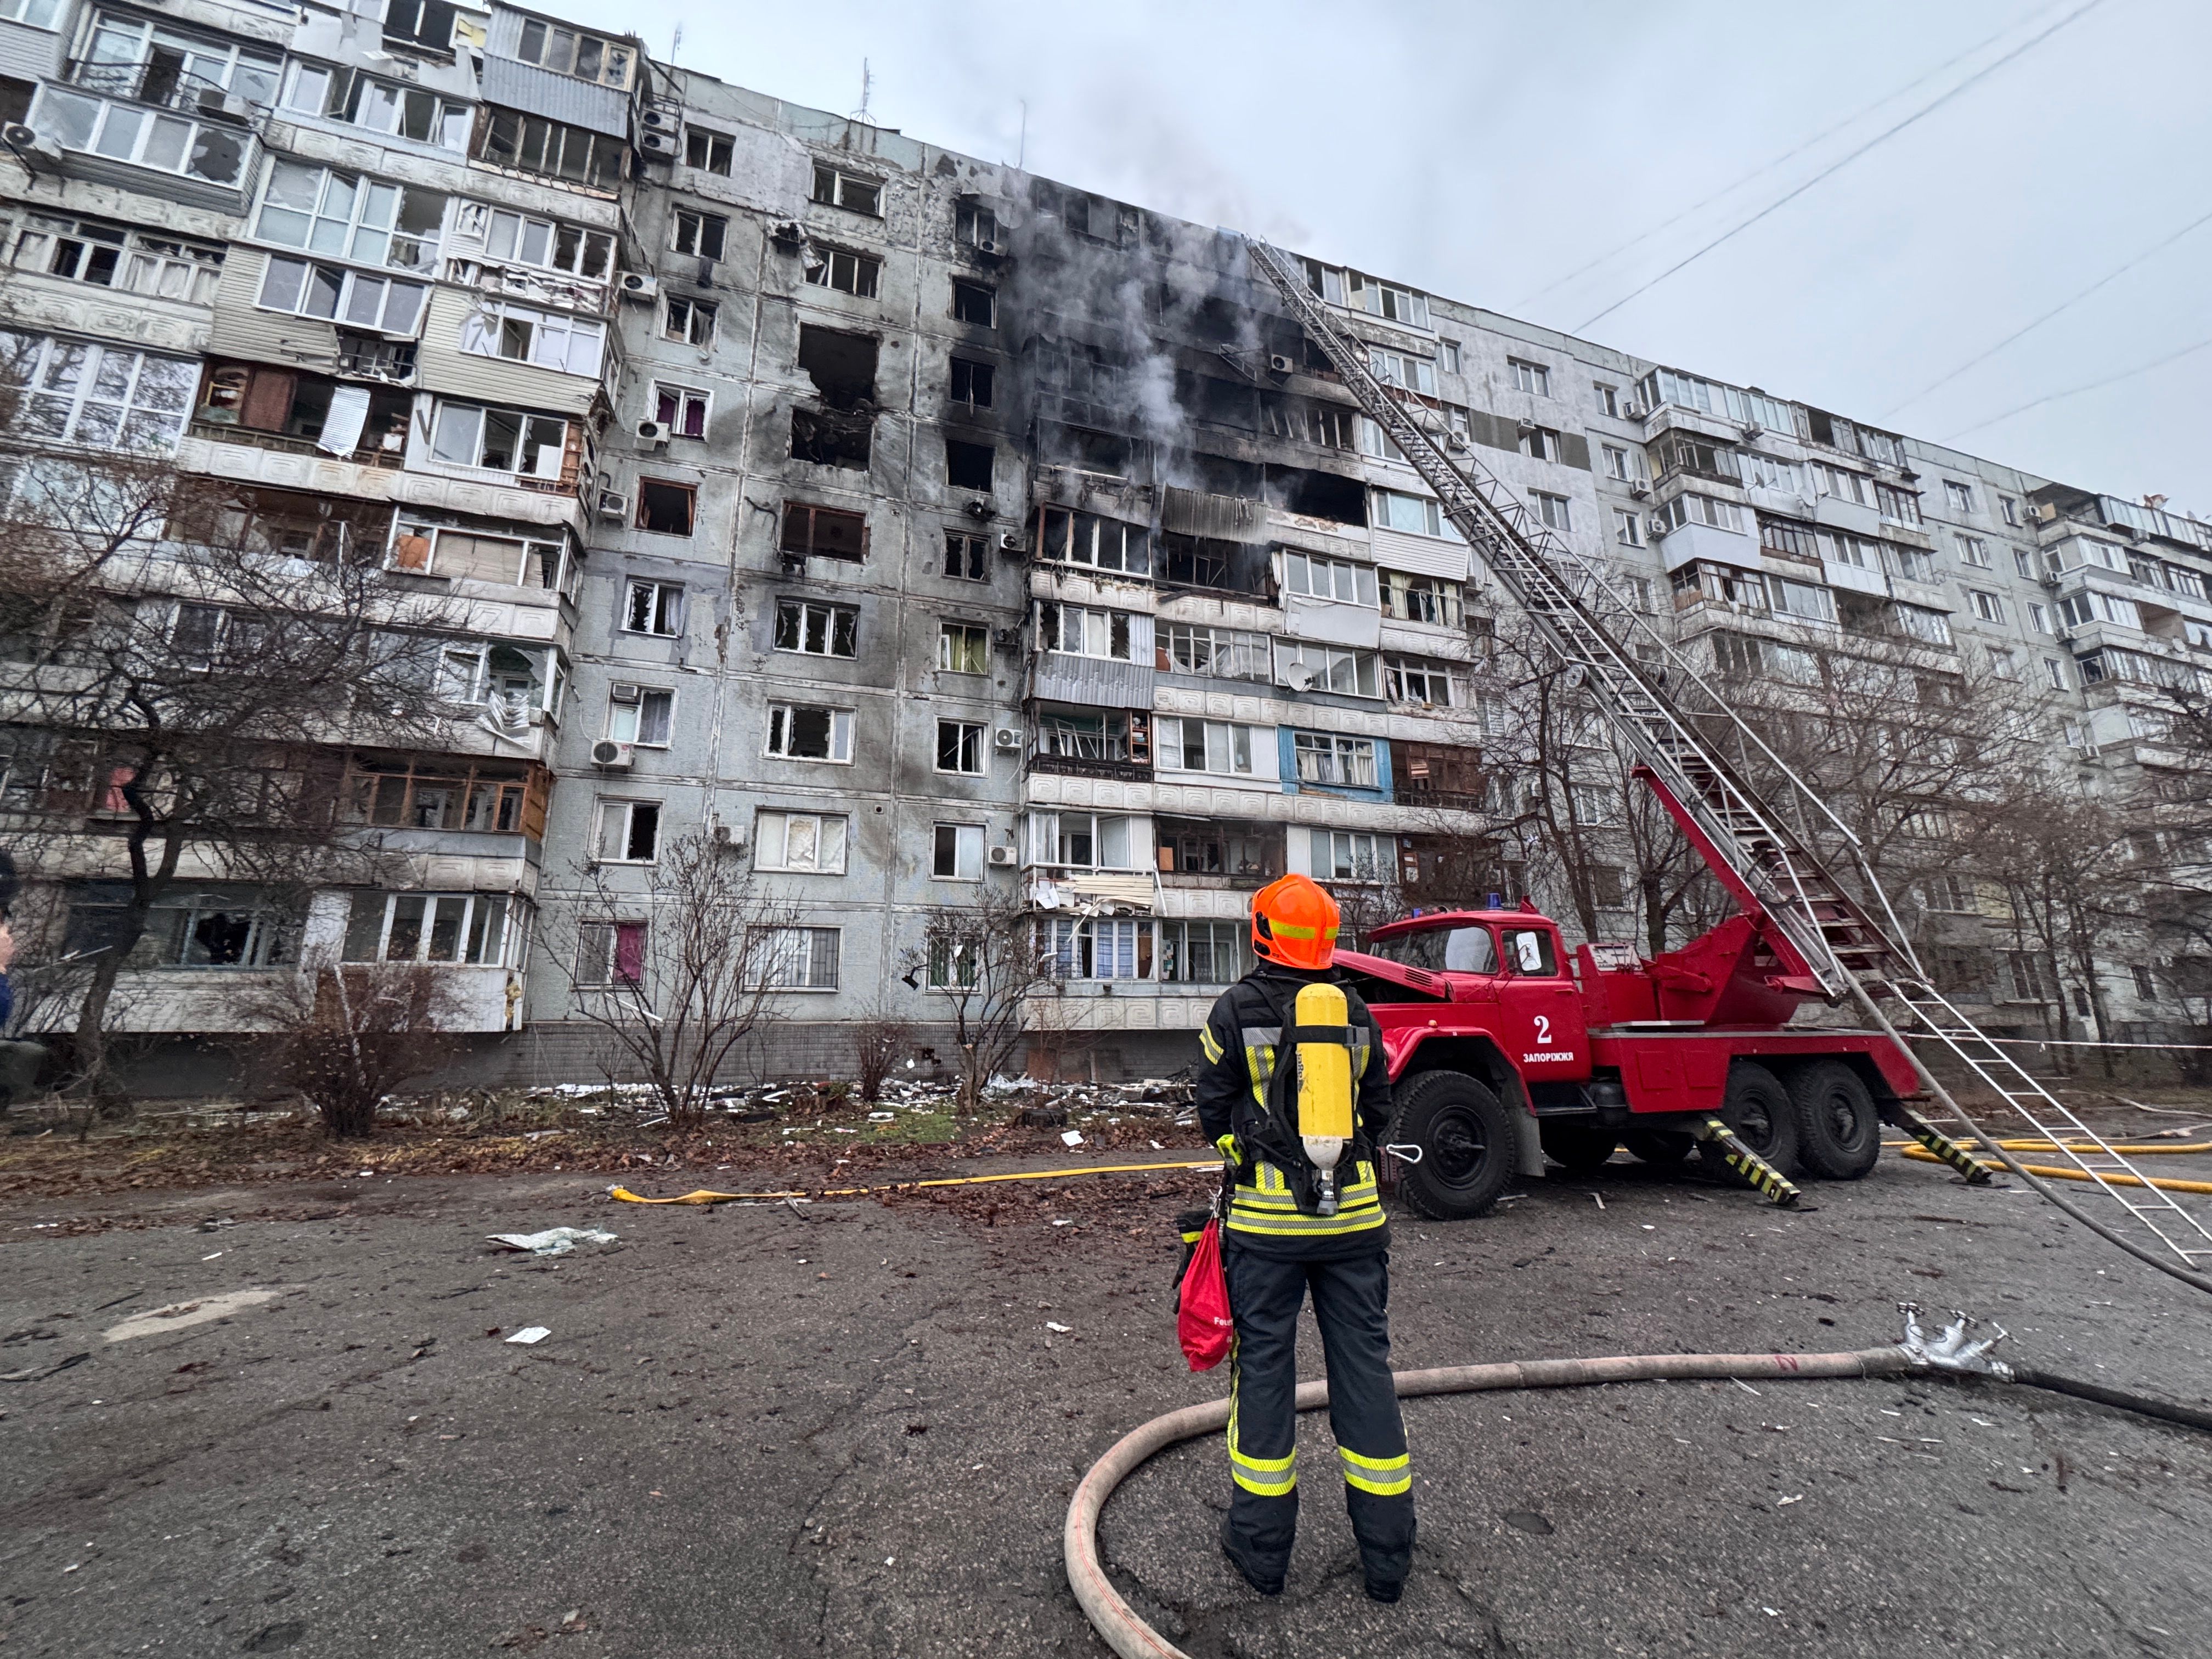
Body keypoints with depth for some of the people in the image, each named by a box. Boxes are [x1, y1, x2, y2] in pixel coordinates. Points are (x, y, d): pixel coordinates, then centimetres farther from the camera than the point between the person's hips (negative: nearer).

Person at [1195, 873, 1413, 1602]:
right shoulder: (1356, 1011, 4)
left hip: (1267, 1214, -3)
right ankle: (1386, 1552, 25)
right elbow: (1377, 1110, 11)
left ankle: (1262, 1542, 24)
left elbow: (1213, 1110, -2)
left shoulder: (1238, 1008, -6)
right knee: (1364, 1364, 13)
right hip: (1355, 1213, 3)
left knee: (1264, 1364, 10)